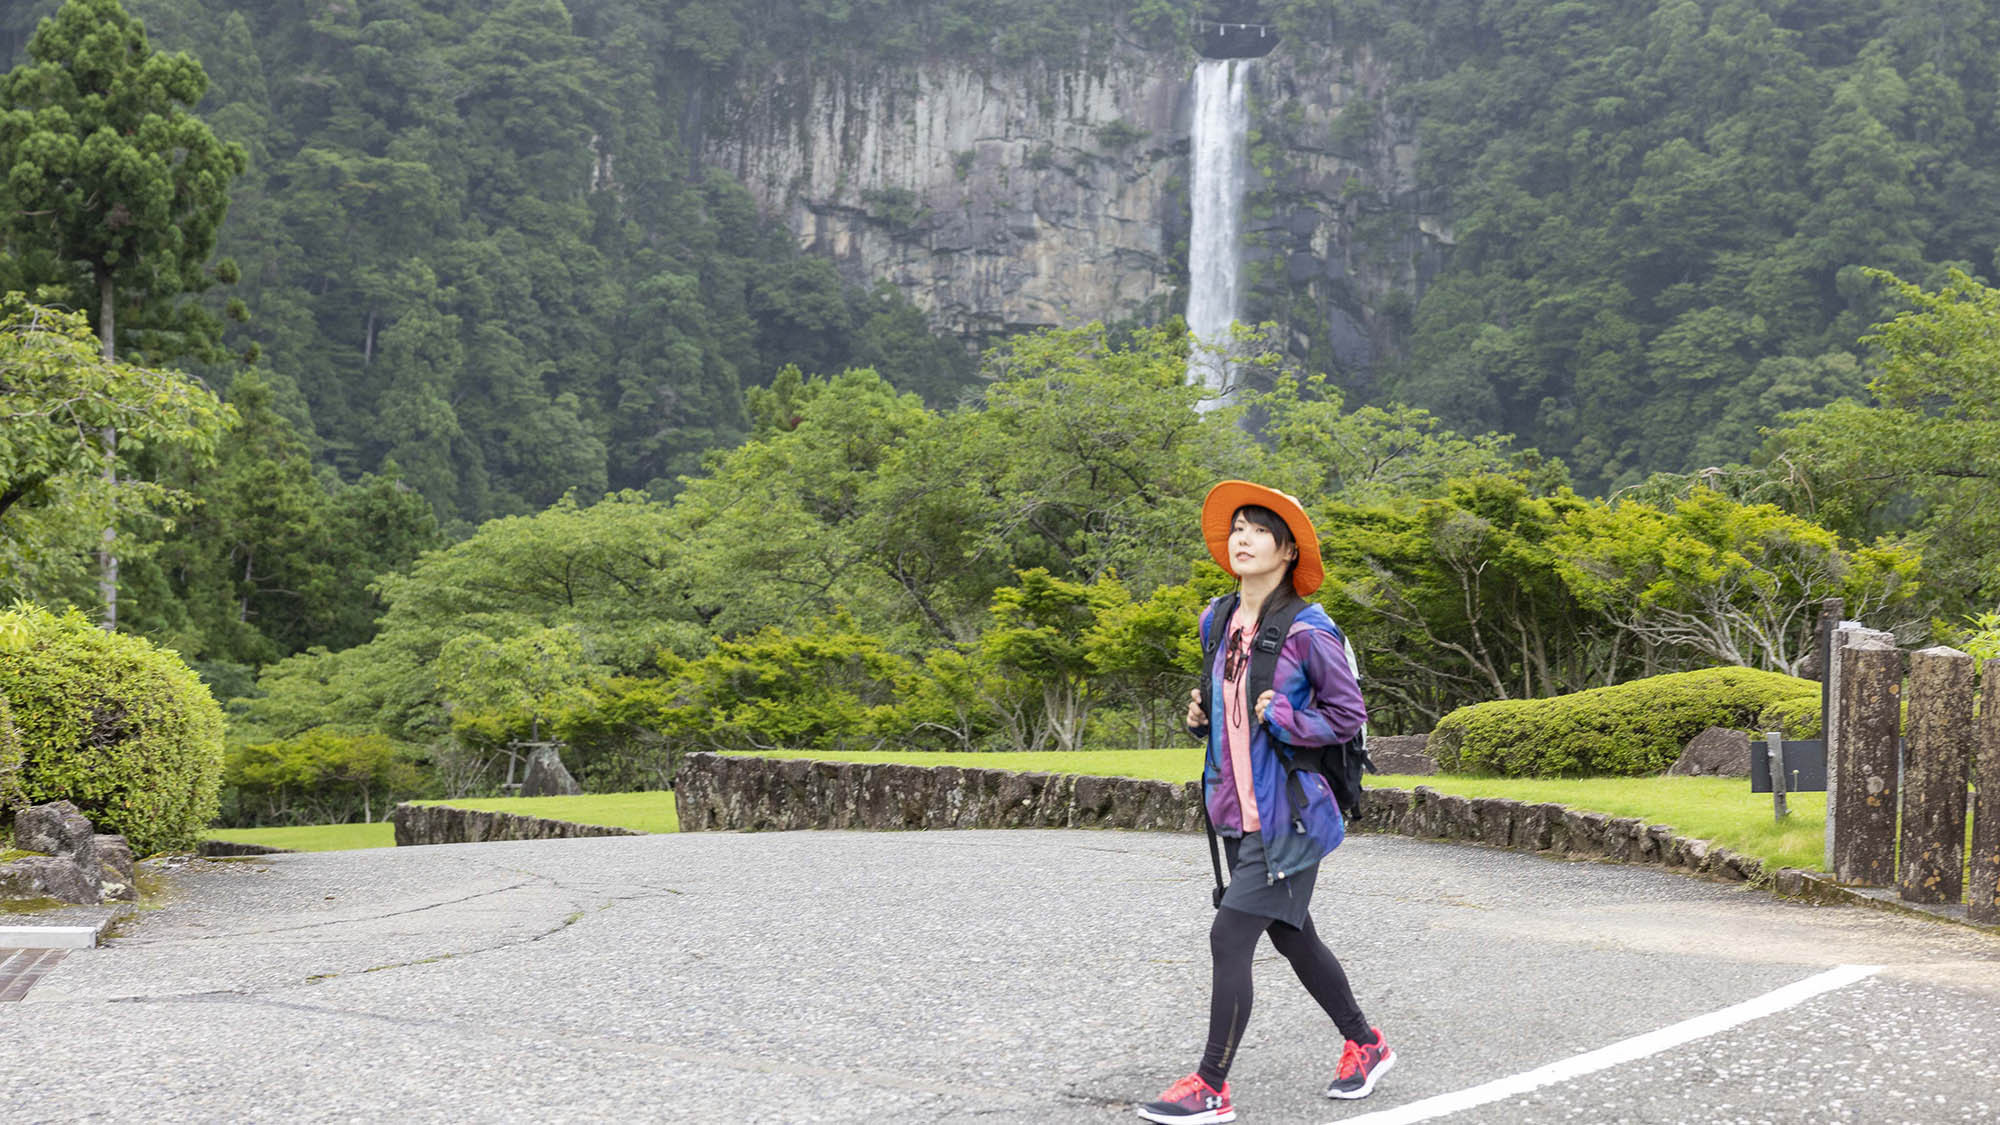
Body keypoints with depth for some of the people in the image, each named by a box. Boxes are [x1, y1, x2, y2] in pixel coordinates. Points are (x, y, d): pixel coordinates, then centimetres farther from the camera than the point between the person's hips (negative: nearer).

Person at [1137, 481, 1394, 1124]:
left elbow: (1348, 716, -8)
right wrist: (1203, 716, 4)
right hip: (1238, 812, 8)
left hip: (1288, 815, -8)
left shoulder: (1307, 632, -13)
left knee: (1230, 937, -12)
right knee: (1292, 938, 18)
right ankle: (1365, 1045, 36)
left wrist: (1283, 719, -19)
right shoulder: (1217, 621, 9)